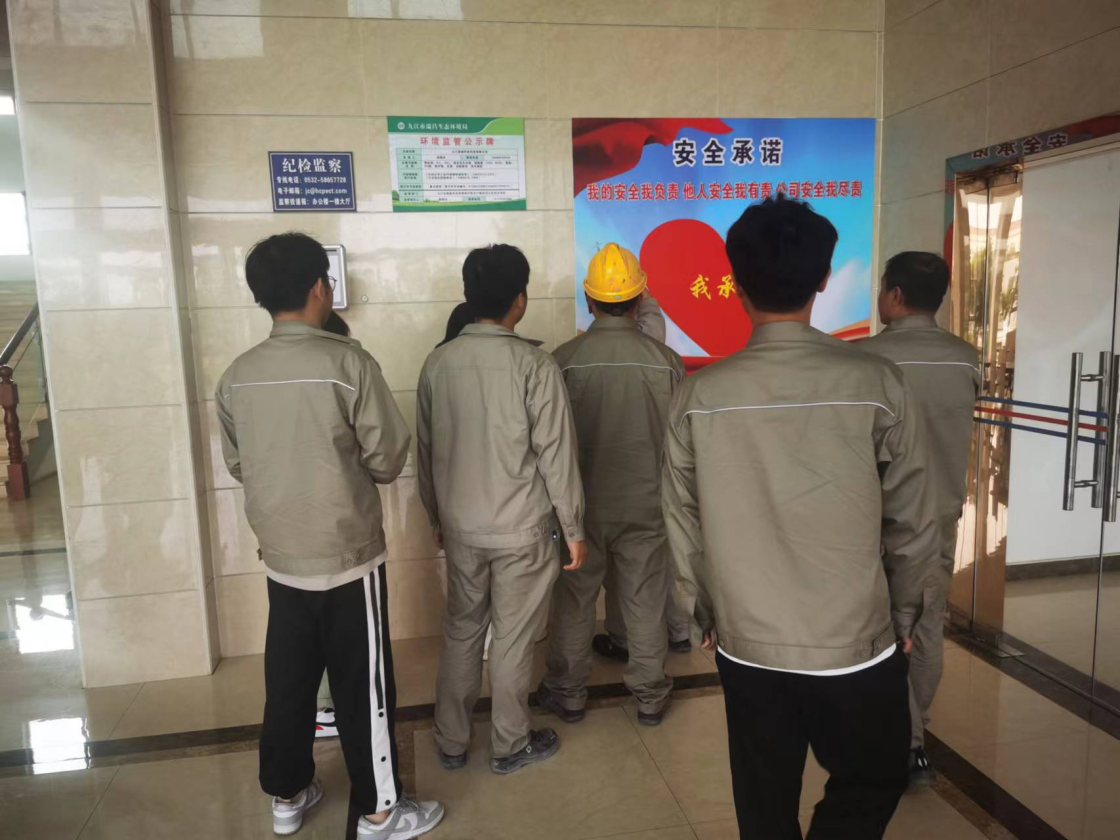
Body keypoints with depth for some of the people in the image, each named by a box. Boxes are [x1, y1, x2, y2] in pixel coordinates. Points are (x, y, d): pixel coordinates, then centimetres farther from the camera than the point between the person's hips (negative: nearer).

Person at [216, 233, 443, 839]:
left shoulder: (236, 376, -1)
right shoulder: (348, 362, -17)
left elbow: (238, 466, 10)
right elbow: (388, 459, -12)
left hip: (280, 556, 5)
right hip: (346, 555, -5)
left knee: (287, 678, 19)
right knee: (363, 685, 8)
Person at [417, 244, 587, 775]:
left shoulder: (437, 363, -2)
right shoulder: (534, 365, -16)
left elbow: (425, 450, 6)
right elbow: (557, 455, -14)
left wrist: (436, 516, 18)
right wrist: (573, 527, -3)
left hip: (460, 527, 4)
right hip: (523, 529, -4)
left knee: (461, 631, 19)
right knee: (513, 640, 11)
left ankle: (450, 742, 32)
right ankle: (510, 745, 28)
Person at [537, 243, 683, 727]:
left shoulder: (563, 361, -13)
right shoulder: (666, 362, -10)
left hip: (581, 506, 0)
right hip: (646, 506, 1)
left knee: (574, 603, 16)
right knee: (645, 603, 15)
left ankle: (567, 695, 31)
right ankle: (650, 696, 30)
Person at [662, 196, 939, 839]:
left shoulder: (700, 395, -11)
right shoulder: (878, 384, -15)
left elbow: (684, 528, -2)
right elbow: (913, 524, -7)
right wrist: (902, 616, 10)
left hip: (746, 646, 2)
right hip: (857, 645, -2)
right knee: (872, 784, 24)